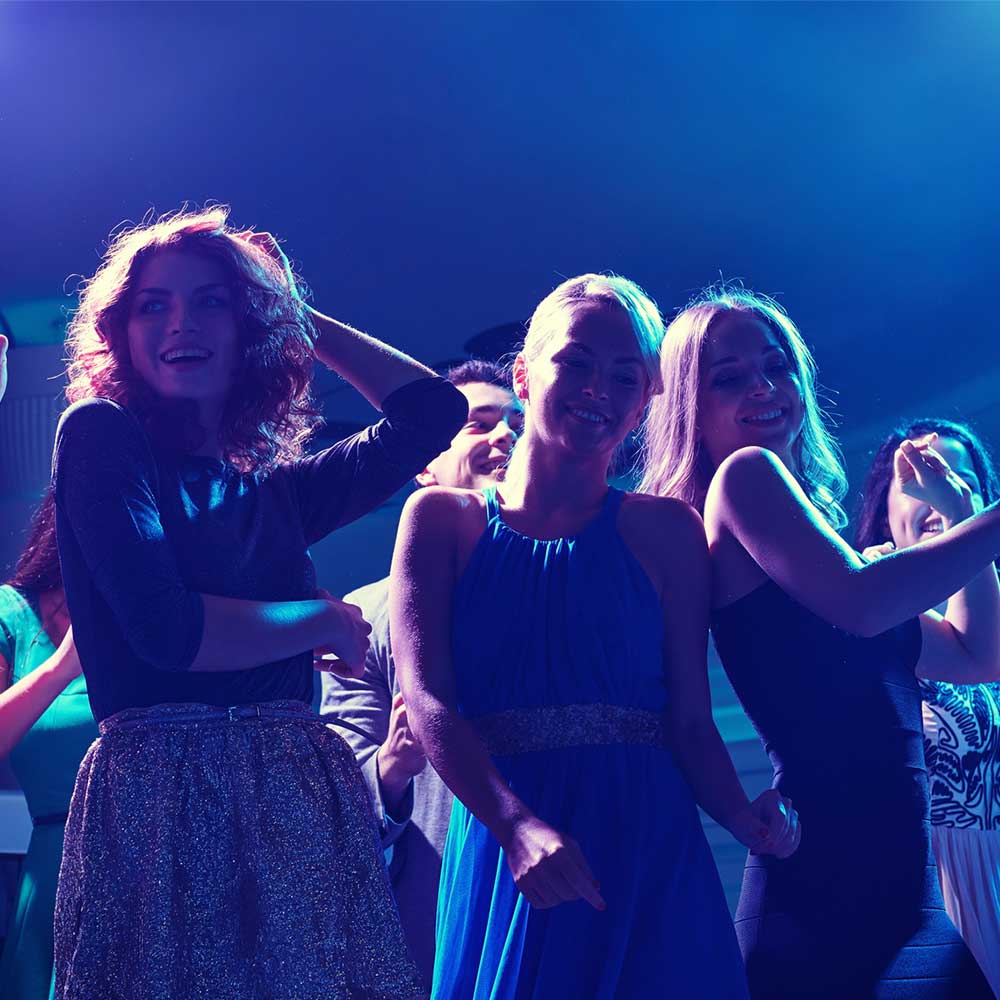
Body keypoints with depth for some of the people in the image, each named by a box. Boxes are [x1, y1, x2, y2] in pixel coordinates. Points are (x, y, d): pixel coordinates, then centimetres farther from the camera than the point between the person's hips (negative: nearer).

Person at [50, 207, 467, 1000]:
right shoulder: (100, 435, -1)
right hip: (163, 805, -5)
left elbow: (434, 410, 21)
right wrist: (328, 621, 0)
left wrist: (296, 313, 22)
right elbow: (167, 629, -14)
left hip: (305, 802, 5)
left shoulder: (275, 490, 14)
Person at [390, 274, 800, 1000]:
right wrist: (518, 826, -20)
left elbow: (691, 721, 2)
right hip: (501, 852, 0)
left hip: (647, 851, 0)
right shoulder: (444, 519, 5)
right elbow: (428, 699, -6)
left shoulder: (665, 531, 6)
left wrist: (744, 817, -17)